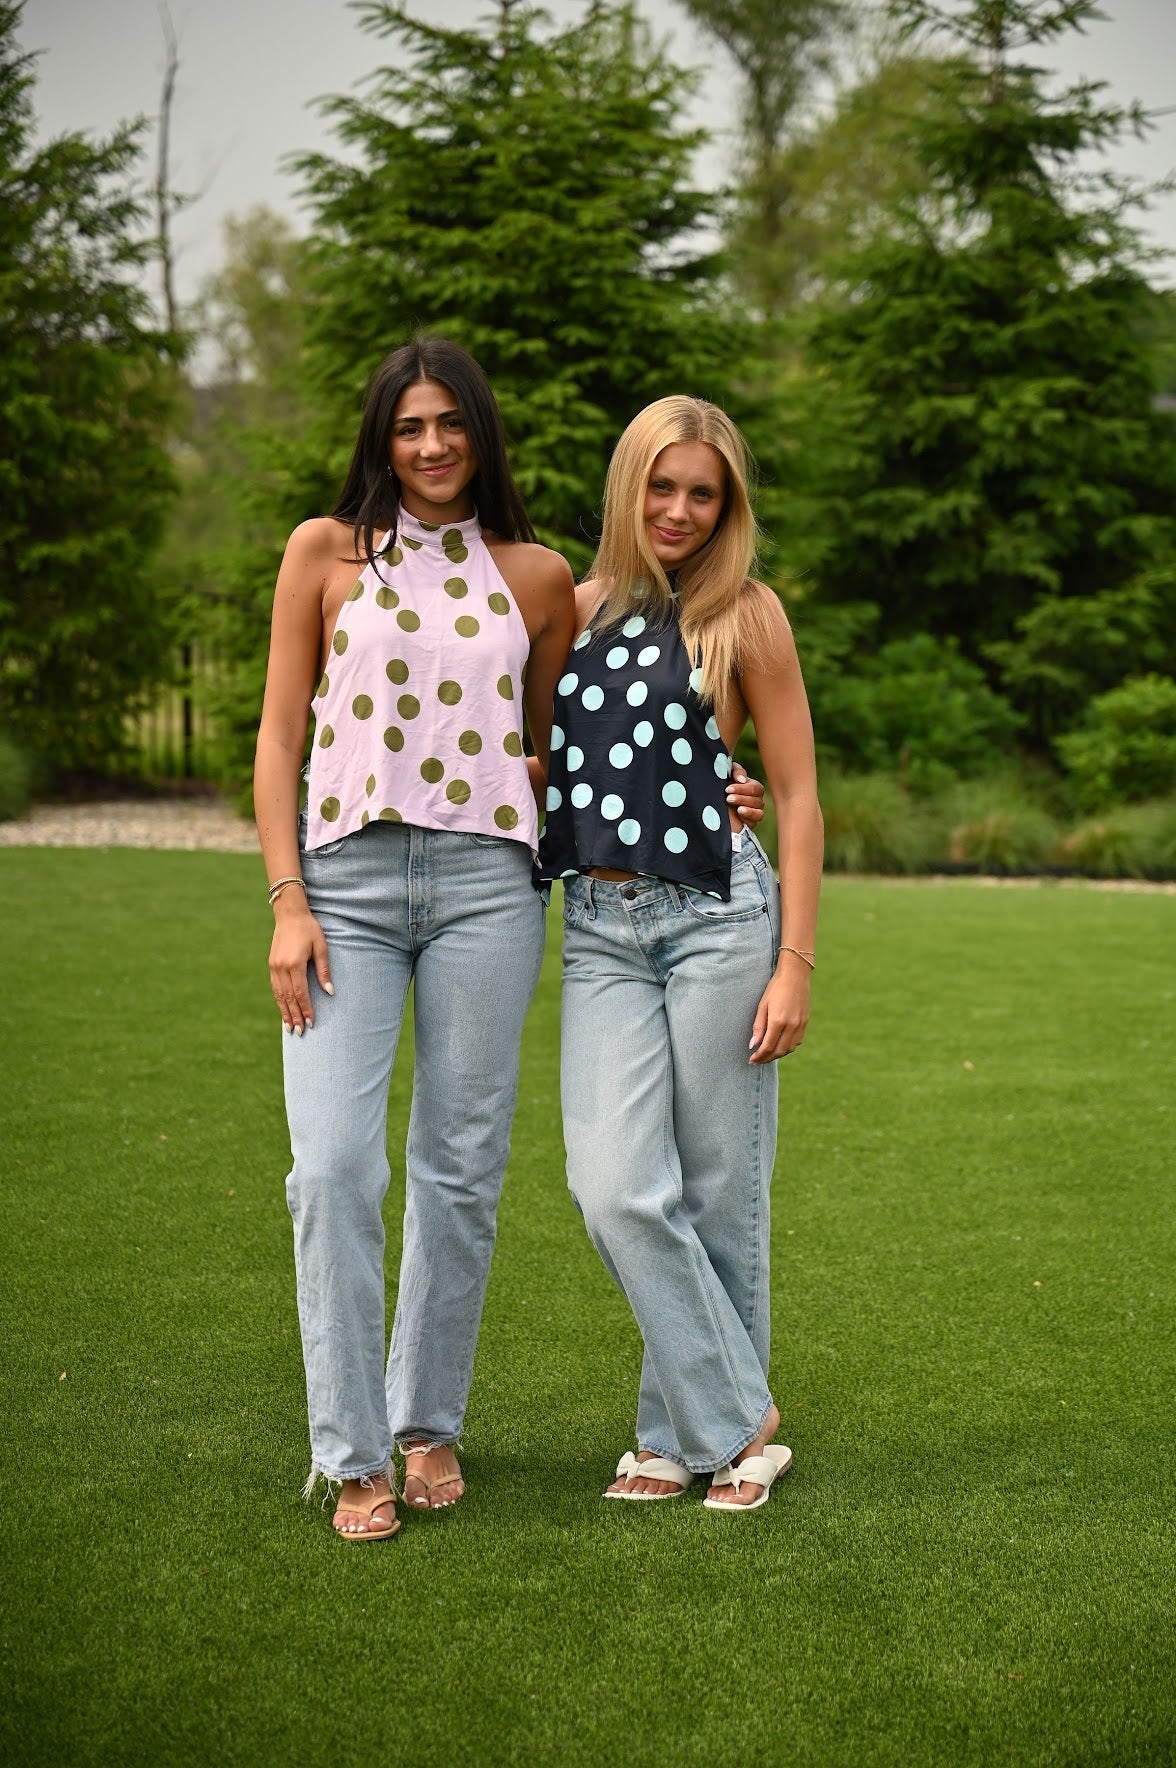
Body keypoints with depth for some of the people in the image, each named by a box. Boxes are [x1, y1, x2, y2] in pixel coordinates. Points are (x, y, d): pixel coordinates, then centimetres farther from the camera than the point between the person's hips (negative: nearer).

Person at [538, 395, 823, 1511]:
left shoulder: (745, 613, 1)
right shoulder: (577, 607, 13)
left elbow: (798, 798, 1)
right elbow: (540, 755, 23)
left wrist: (795, 963, -6)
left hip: (717, 917, -3)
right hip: (598, 929, 3)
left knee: (717, 1195, 2)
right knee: (618, 1190, -9)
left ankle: (691, 1429, 19)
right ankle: (736, 1421, 5)